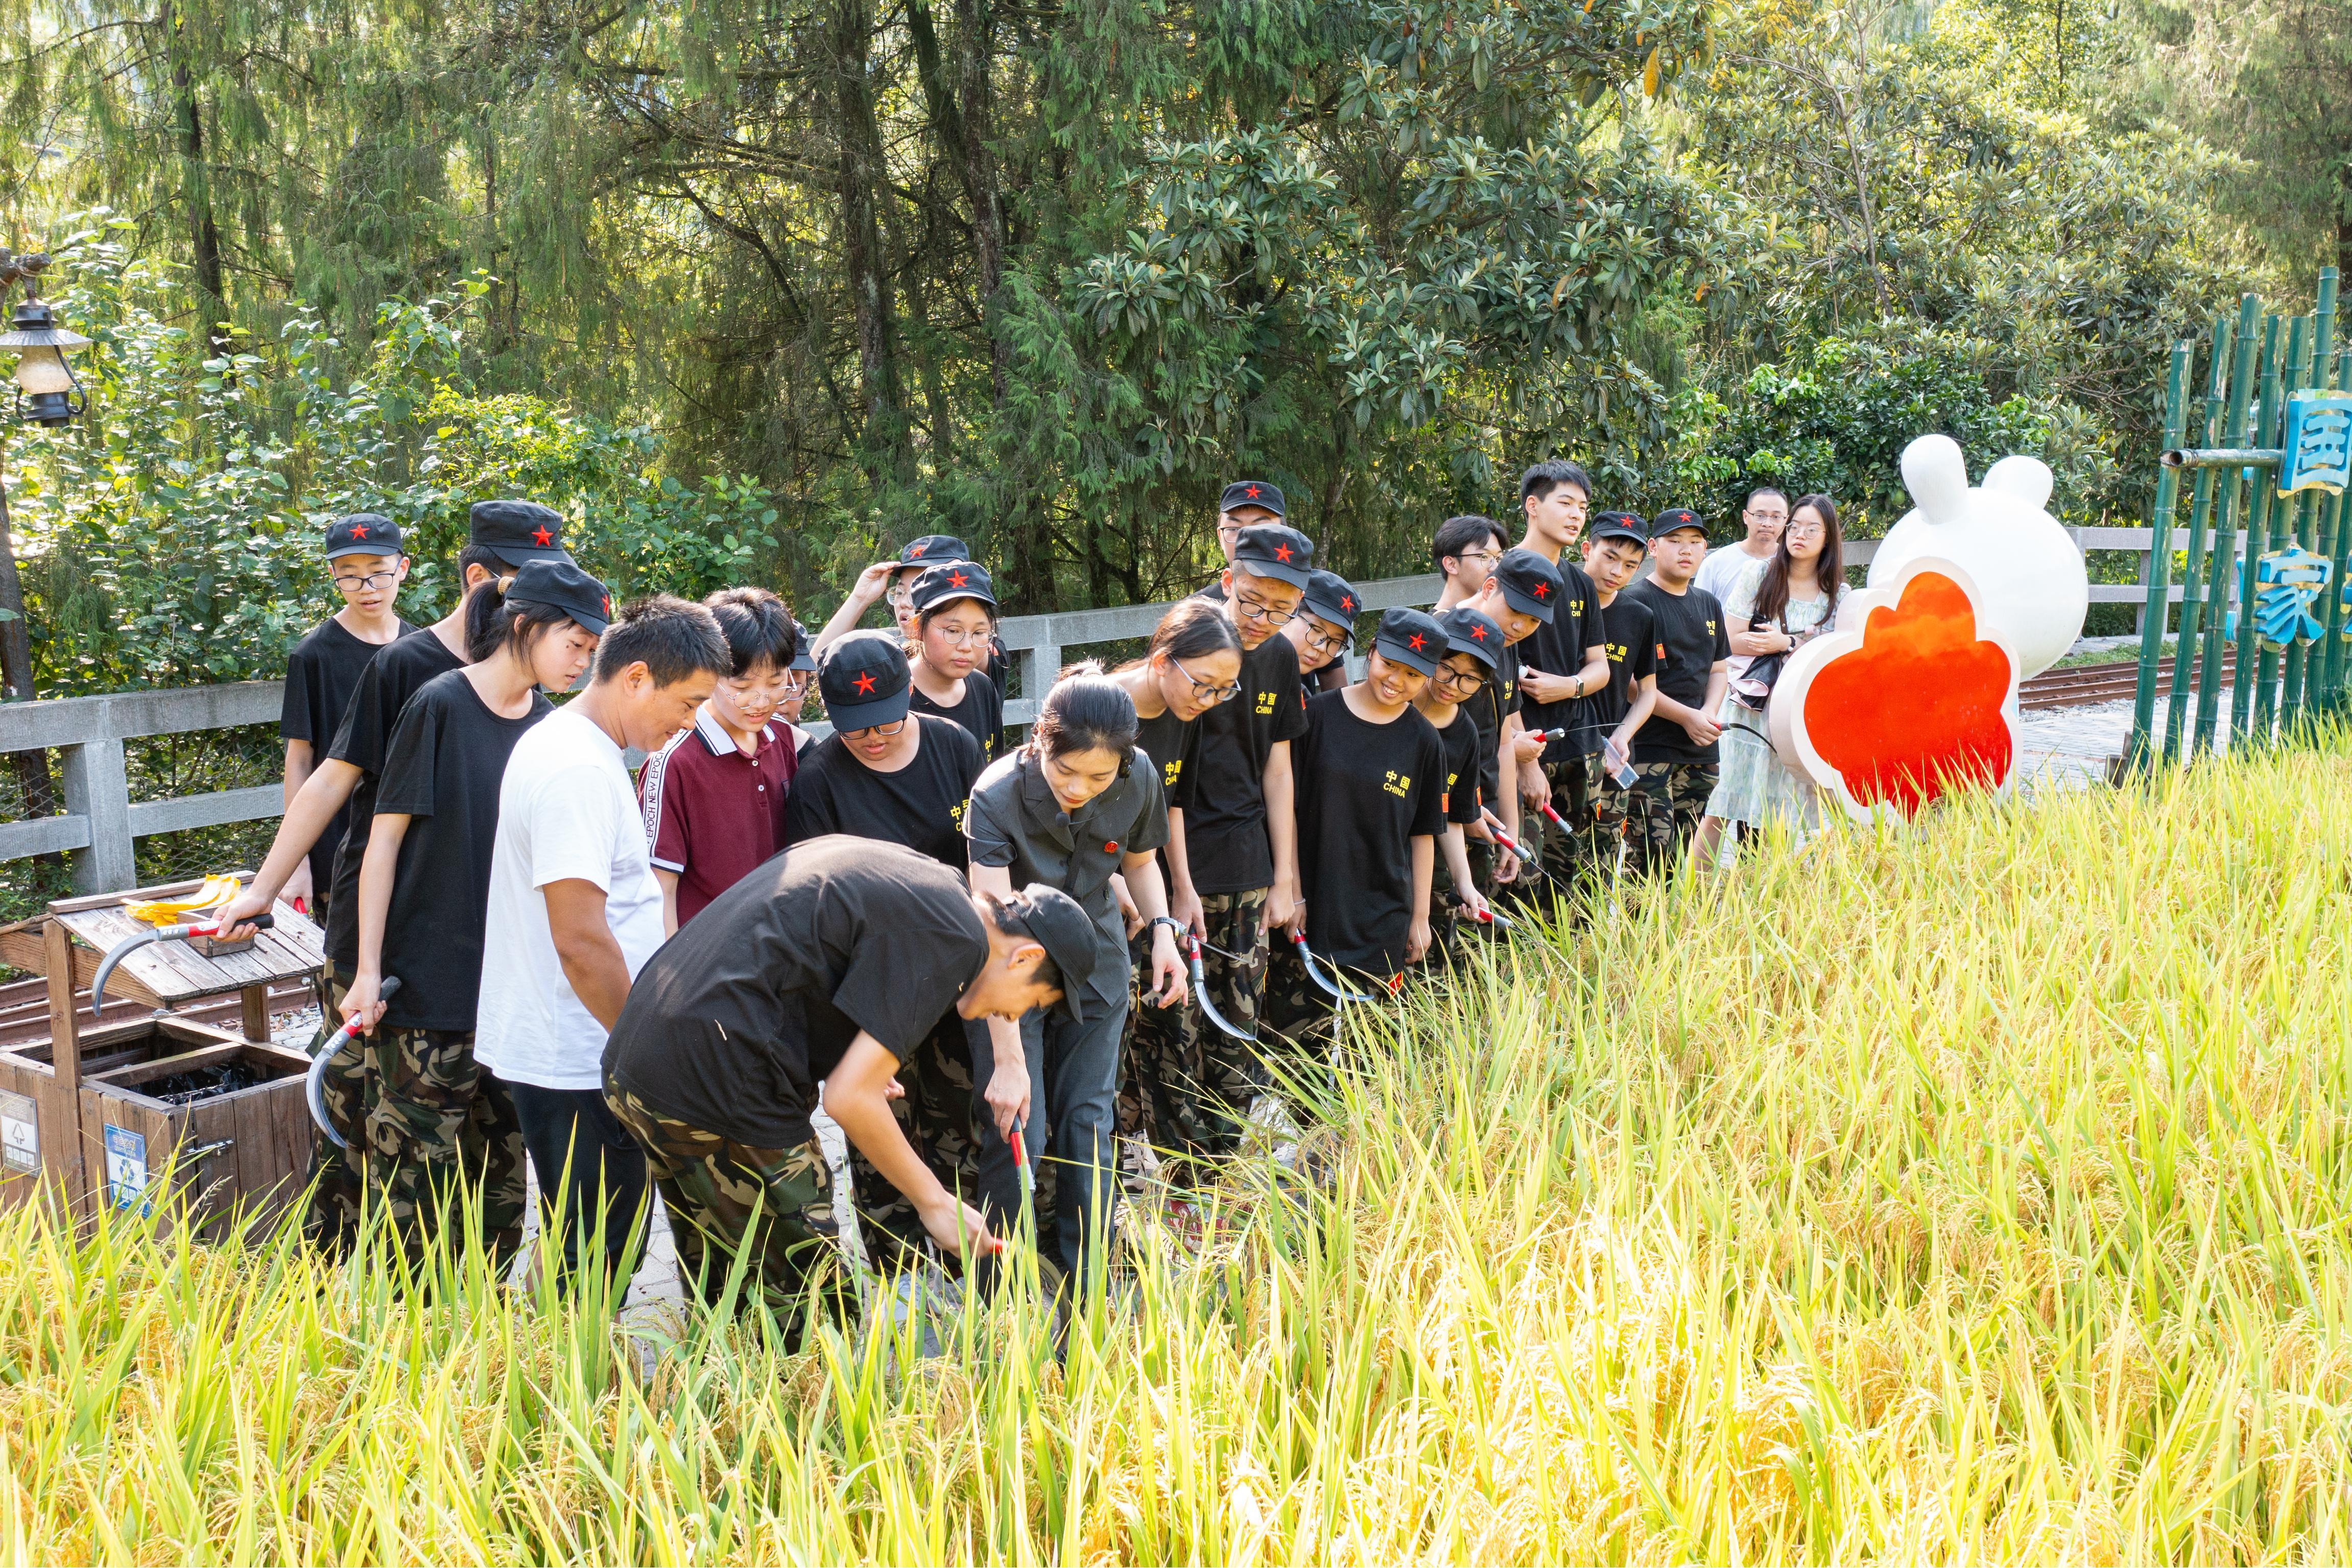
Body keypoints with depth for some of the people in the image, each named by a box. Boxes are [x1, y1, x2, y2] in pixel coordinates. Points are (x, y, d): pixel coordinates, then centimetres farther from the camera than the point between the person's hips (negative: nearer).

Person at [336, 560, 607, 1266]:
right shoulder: (441, 706, -8)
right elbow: (385, 839, -7)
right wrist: (368, 970, -10)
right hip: (430, 979, -6)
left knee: (503, 1168, 11)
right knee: (416, 1169, -3)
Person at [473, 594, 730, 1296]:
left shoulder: (562, 742, 13)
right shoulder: (580, 770, -20)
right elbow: (581, 941, -24)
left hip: (555, 1053, 10)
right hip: (577, 1067, -10)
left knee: (592, 1255, 17)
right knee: (595, 1270, -1)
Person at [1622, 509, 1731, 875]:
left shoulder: (1708, 604, 16)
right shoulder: (1636, 602, -6)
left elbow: (1718, 670, 21)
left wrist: (1708, 714, 0)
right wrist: (1686, 717, -13)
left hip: (1702, 749, 7)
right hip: (1650, 746, -7)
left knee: (1686, 851, 9)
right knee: (1654, 851, -14)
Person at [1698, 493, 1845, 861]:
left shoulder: (1838, 595, 8)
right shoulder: (1759, 575, 3)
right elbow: (1731, 641, -6)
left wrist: (1786, 644, -13)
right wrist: (1804, 644, -10)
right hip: (1749, 709, -2)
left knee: (1787, 814, 1)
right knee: (1720, 810, -6)